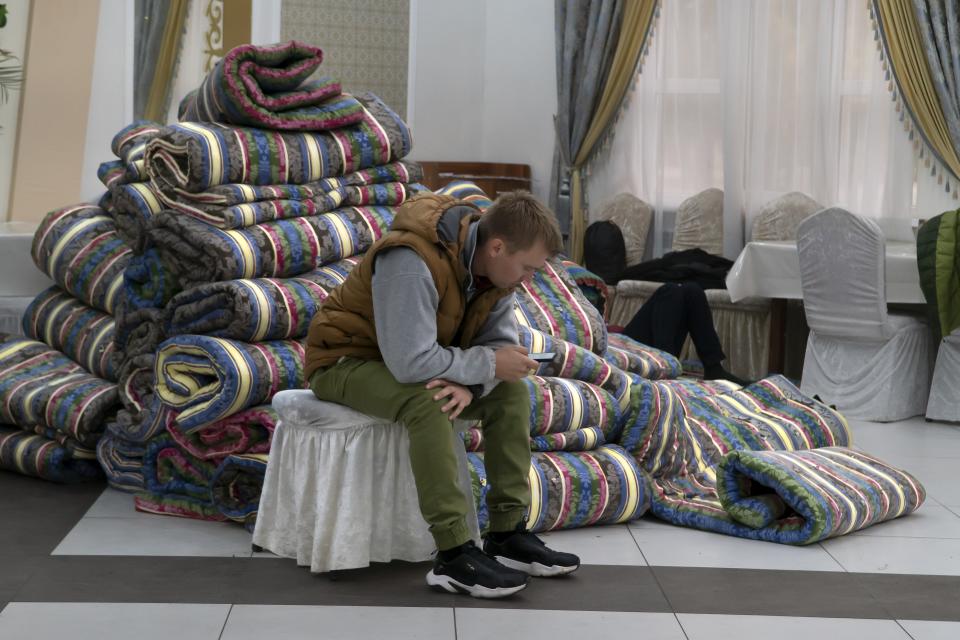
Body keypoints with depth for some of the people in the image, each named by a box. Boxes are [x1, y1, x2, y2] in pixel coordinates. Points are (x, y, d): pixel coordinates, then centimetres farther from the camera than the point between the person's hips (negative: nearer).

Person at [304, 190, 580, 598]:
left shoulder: (495, 266, -6)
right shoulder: (412, 262, -33)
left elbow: (501, 342, -5)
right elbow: (410, 362, -38)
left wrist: (471, 382, -27)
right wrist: (486, 365, -27)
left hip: (410, 362, 8)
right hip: (345, 361, -8)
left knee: (511, 391, -6)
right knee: (428, 402, -35)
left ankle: (507, 535, -3)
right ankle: (454, 556, -30)